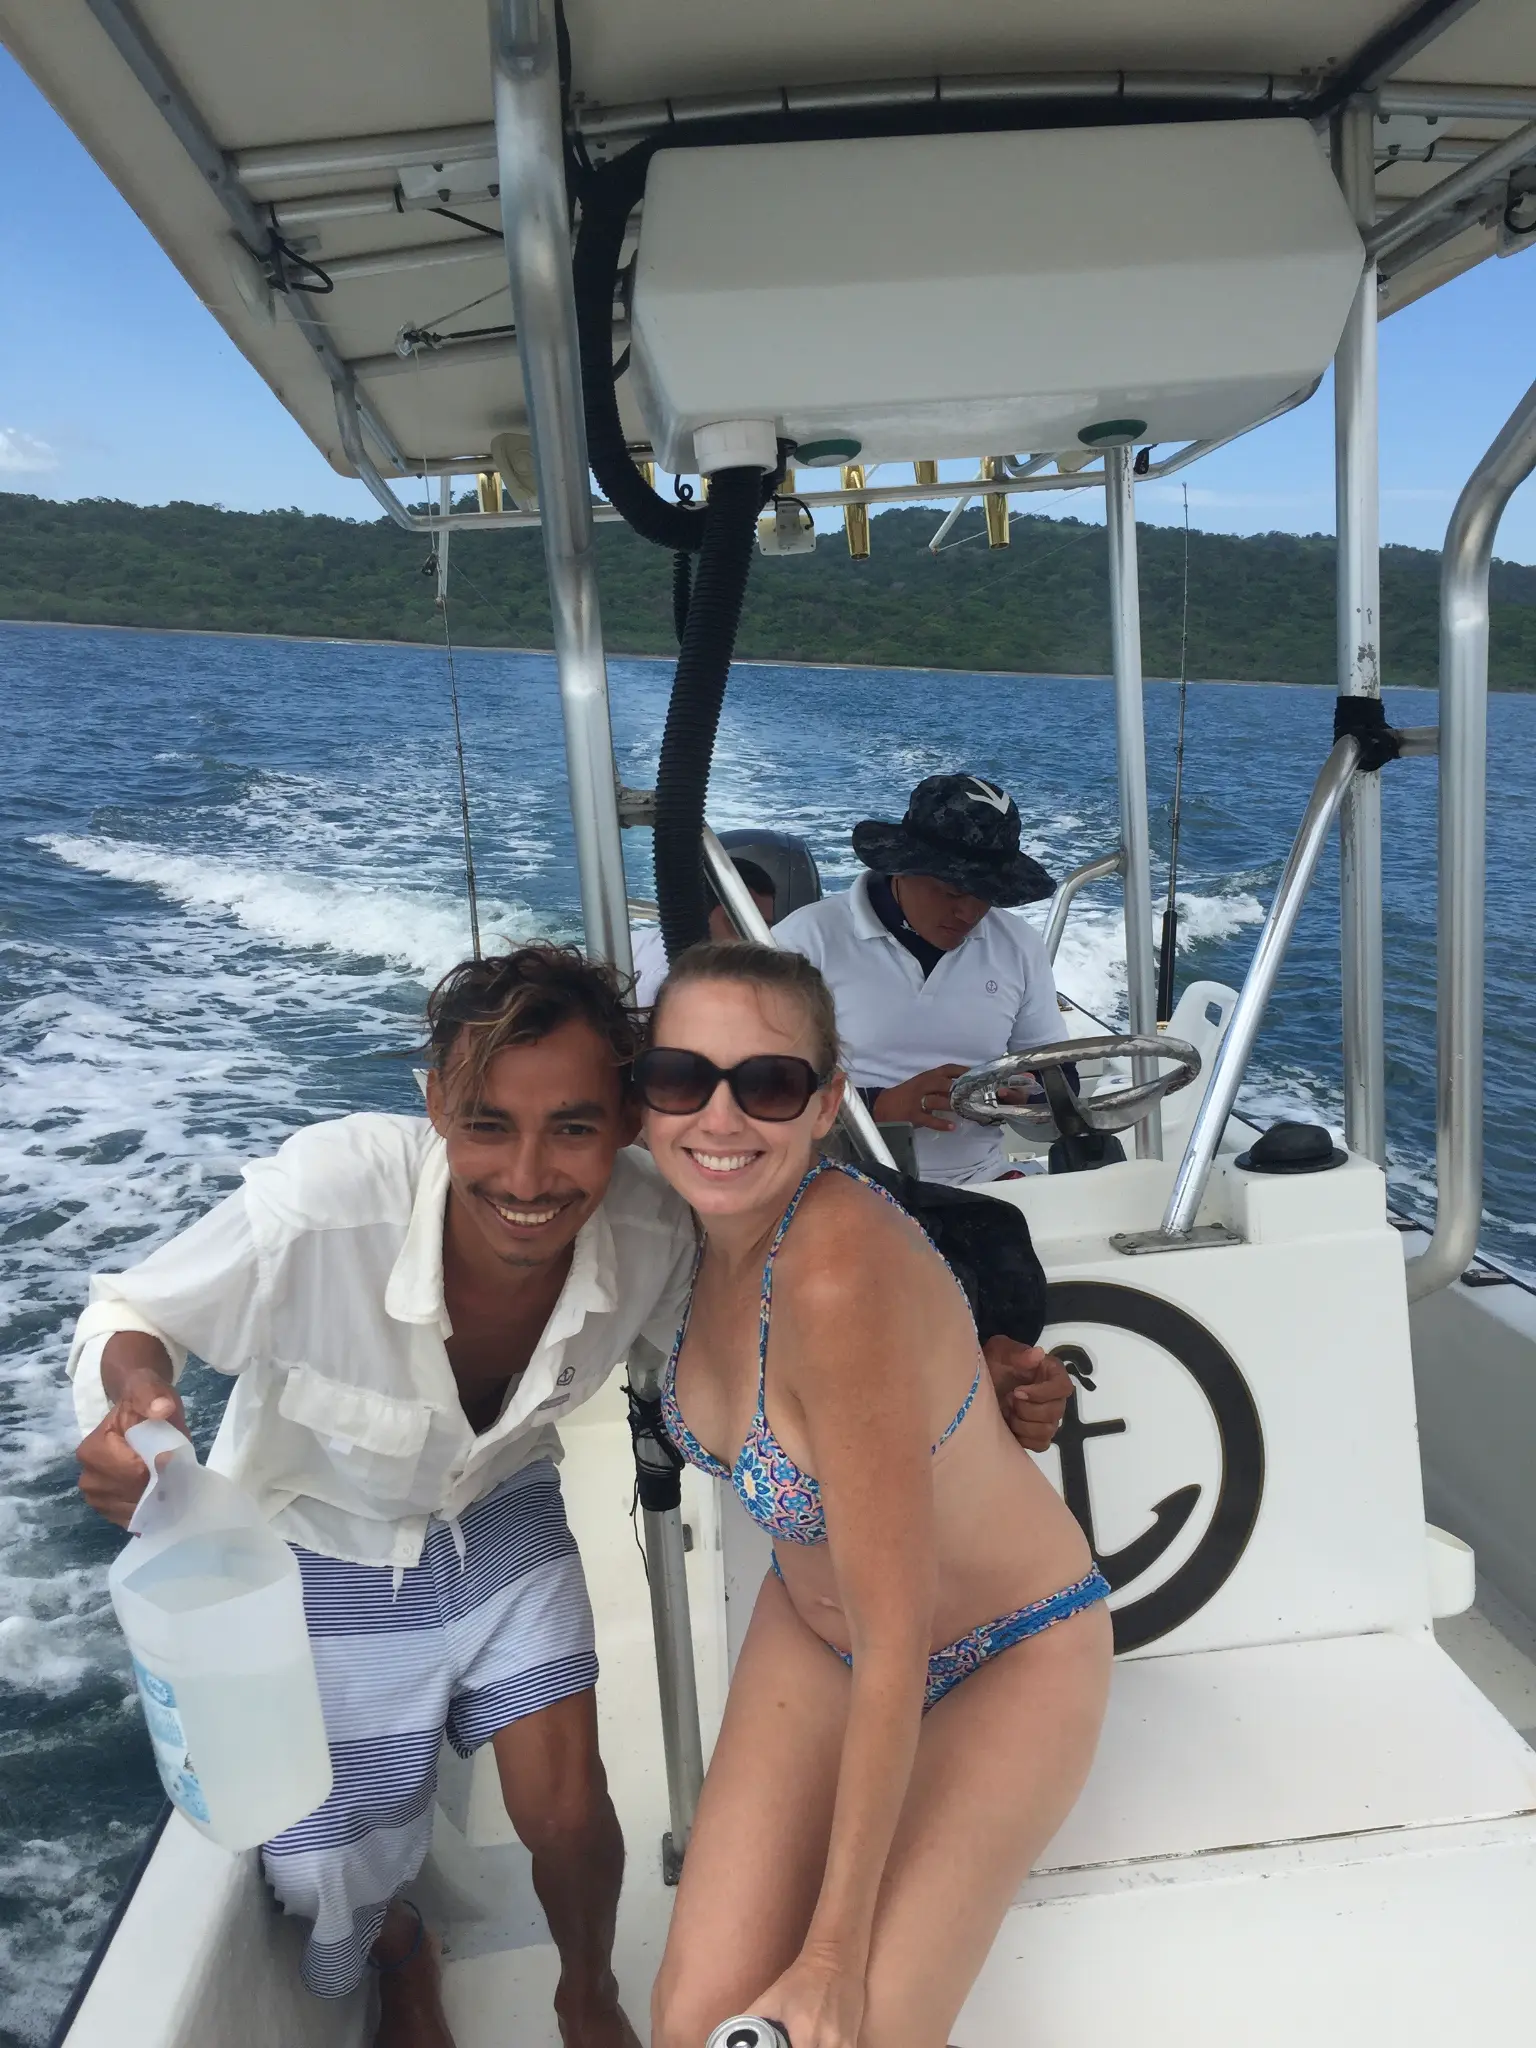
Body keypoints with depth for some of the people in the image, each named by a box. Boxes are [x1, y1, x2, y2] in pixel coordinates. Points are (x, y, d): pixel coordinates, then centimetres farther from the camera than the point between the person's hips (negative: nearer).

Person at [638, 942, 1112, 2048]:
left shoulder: (844, 1271, -36)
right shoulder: (707, 1216, -15)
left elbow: (895, 1639, -28)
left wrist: (834, 1955, -19)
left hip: (1002, 1662, -5)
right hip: (814, 1632, 5)